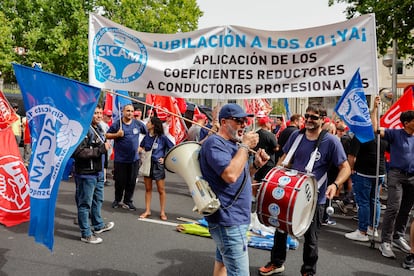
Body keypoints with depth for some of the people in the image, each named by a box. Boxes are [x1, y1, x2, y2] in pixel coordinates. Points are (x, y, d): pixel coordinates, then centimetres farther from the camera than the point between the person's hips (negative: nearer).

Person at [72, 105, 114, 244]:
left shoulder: (99, 129, 12)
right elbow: (79, 152, -27)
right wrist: (101, 149, -25)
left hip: (98, 172, 10)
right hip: (86, 174, -10)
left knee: (98, 200, 23)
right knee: (85, 203, 2)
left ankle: (98, 225, 41)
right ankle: (86, 234, 13)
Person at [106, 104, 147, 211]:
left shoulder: (138, 124, 2)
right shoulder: (116, 124, -4)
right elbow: (107, 135, 2)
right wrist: (117, 135, -15)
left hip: (134, 158, 2)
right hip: (120, 159, -2)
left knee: (132, 182, 7)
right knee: (120, 181, 6)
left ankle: (128, 201, 22)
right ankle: (117, 200, 27)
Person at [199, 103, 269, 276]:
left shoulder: (232, 143, 14)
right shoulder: (215, 143, -17)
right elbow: (230, 175, -31)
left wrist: (256, 165, 3)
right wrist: (245, 145, -22)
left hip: (231, 218, 11)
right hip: (228, 219, -11)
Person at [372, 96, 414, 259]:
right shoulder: (395, 134, -4)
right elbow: (375, 128, -14)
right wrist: (375, 108, -17)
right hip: (397, 174, -5)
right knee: (393, 207, -13)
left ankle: (398, 237, 25)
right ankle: (385, 242, -8)